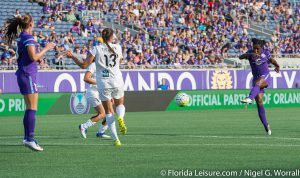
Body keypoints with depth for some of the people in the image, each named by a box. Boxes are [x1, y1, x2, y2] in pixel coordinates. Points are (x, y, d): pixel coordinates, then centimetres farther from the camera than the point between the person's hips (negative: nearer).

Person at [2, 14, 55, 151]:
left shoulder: (21, 37, 15)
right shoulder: (28, 38, -13)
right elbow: (33, 57, -20)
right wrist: (46, 49, -10)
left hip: (23, 75, 10)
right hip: (28, 74, -10)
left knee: (29, 109, 13)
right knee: (32, 108, -10)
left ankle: (27, 137, 15)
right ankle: (30, 139, -15)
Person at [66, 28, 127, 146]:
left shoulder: (97, 49, -6)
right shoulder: (117, 47, 1)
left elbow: (84, 65, -9)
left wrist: (72, 57, 3)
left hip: (103, 84, -1)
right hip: (117, 82, 1)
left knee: (108, 111, 7)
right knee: (120, 104, 23)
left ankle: (116, 139, -1)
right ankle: (120, 117, -13)